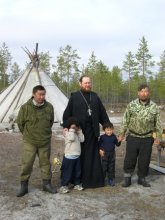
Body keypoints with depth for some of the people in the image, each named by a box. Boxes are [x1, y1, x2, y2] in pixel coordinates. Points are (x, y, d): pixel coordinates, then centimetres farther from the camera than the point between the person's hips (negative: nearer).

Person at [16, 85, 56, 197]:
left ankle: (47, 184, 25)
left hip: (45, 141, 3)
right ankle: (24, 186, 14)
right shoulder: (25, 107, -12)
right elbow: (20, 122, 1)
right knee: (26, 163, 0)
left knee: (45, 163, 11)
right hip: (29, 142, -2)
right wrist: (27, 133, 9)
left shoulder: (49, 107, -4)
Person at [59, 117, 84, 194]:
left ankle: (77, 184, 30)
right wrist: (72, 129, -24)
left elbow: (82, 139, 4)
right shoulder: (67, 133, -12)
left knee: (77, 171, 16)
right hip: (69, 156, -8)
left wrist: (79, 131, 2)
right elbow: (71, 138, -30)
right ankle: (64, 186, 7)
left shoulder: (76, 133, 12)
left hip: (77, 156, 8)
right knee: (67, 172, -2)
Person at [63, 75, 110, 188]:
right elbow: (67, 113, -1)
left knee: (93, 155, 7)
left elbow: (102, 112, 14)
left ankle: (95, 179, 16)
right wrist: (65, 126, -10)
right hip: (78, 131, -3)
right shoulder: (74, 97, 2)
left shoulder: (95, 96, 13)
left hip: (92, 131, 3)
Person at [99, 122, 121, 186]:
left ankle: (111, 179, 20)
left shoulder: (114, 137, -1)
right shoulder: (102, 137, -7)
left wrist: (119, 141, -15)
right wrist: (100, 150, -13)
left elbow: (117, 144, 4)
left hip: (112, 154, 2)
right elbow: (99, 144, 0)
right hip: (104, 154, -2)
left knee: (111, 167, 9)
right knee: (104, 167, 4)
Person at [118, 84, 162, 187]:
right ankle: (127, 178, 19)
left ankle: (142, 178, 26)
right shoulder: (132, 105, -3)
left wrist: (158, 136, 3)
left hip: (147, 139, 1)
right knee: (130, 159, 4)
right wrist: (122, 133, 1)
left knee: (144, 160, 9)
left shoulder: (154, 107, -1)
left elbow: (158, 123, 5)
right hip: (133, 137, -1)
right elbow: (125, 120, 1)